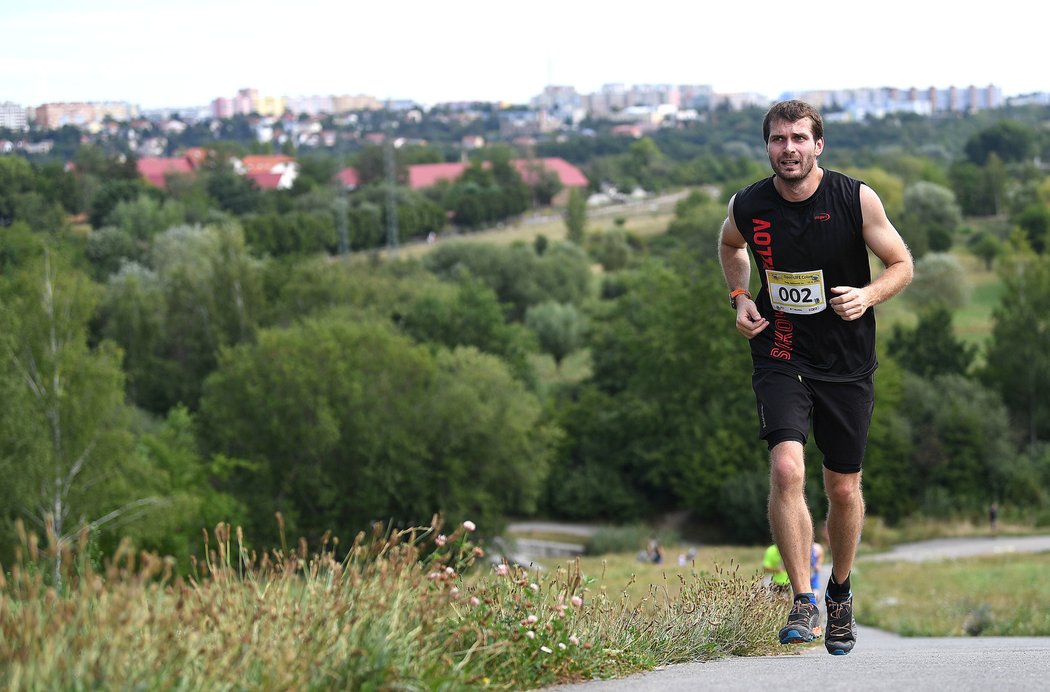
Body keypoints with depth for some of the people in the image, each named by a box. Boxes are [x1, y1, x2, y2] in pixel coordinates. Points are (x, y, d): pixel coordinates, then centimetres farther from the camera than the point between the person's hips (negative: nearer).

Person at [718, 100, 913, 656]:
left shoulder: (856, 199, -11)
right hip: (780, 356, 0)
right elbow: (730, 245, 19)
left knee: (844, 489, 10)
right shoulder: (747, 206, -6)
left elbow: (901, 264, 0)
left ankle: (839, 594, 35)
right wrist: (740, 297, 3)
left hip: (847, 364, 0)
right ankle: (803, 602, -15)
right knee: (787, 469, -22)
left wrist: (868, 296, -19)